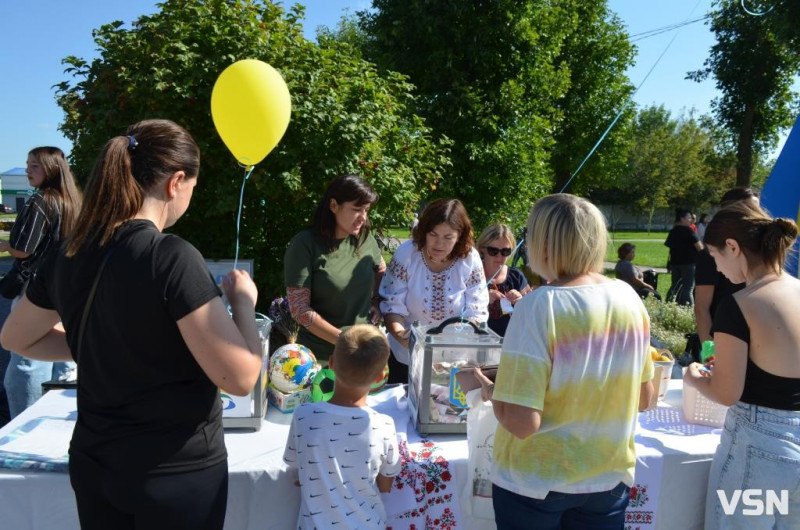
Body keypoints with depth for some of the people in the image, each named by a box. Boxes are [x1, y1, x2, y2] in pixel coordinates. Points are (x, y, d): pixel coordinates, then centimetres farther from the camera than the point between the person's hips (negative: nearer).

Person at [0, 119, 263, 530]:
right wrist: (243, 300, -9)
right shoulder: (171, 257, -23)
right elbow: (241, 377, -24)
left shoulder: (69, 255, -2)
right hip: (177, 469, -6)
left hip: (93, 462, 6)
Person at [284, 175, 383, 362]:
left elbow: (381, 270, 20)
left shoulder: (365, 240, -1)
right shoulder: (305, 244, -14)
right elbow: (299, 308, -16)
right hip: (320, 356, -4)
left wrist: (376, 301, 5)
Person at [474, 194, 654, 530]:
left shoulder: (539, 306, -23)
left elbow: (521, 422, -25)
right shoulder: (629, 297, -6)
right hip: (610, 477, 4)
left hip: (536, 481, -4)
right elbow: (643, 398, 4)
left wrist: (491, 391, -7)